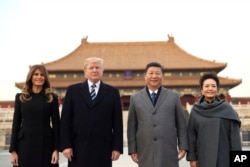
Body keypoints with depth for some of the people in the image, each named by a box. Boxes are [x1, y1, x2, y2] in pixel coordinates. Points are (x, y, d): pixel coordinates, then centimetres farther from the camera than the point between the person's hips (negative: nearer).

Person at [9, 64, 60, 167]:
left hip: (46, 144, -1)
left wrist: (56, 149, -6)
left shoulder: (52, 97, 4)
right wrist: (13, 150, 0)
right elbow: (16, 123, 6)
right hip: (25, 144, 1)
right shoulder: (21, 97, 7)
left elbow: (56, 123, 1)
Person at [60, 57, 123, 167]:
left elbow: (117, 123, 3)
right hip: (78, 148, 0)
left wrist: (117, 147, -2)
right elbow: (65, 120, 2)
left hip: (103, 149, 0)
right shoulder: (73, 90, 5)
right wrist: (65, 145, -5)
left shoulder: (112, 92, 6)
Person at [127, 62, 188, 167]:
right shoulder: (135, 98, 7)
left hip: (168, 152, 0)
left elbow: (181, 124, 7)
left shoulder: (174, 97, 7)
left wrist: (183, 146, 2)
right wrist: (132, 149, 2)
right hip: (145, 153, 0)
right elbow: (132, 126, 7)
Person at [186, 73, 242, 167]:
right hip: (204, 157, 1)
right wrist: (192, 157, -2)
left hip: (224, 157, -1)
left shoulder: (227, 109, -1)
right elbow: (191, 135, 3)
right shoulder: (195, 110, 3)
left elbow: (234, 135, -2)